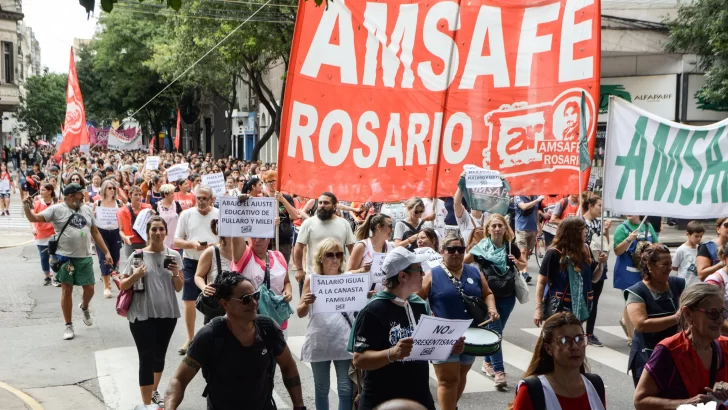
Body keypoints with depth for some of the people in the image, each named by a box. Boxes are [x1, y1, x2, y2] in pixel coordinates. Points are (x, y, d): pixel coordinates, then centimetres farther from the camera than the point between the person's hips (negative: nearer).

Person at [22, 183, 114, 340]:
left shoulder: (87, 210, 9)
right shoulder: (57, 209, -6)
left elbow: (95, 233, 12)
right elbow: (34, 218, -11)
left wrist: (106, 252, 9)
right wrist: (27, 208, -33)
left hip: (85, 258, 4)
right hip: (66, 257, -4)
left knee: (89, 289, 5)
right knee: (66, 291, 2)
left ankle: (85, 307, 39)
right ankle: (68, 325, 13)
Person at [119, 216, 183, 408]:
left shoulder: (174, 255, 1)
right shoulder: (138, 255, -7)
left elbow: (179, 288, 5)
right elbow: (122, 285, -2)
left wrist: (176, 274, -14)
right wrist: (136, 275, -20)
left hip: (167, 313, 3)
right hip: (142, 315, -3)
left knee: (160, 355, 17)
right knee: (147, 358, -5)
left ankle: (154, 392, 39)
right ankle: (147, 404, 3)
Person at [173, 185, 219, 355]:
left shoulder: (220, 214, -2)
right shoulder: (186, 214, -1)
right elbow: (176, 242, 0)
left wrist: (216, 245, -20)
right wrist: (192, 244, -19)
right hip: (191, 263, 1)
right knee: (189, 301, 4)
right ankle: (190, 338, 19)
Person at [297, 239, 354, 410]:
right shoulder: (311, 280, 0)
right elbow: (300, 313, -1)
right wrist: (306, 303, -23)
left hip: (344, 342, 0)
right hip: (319, 343, 0)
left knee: (346, 389, 2)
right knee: (321, 388, 14)